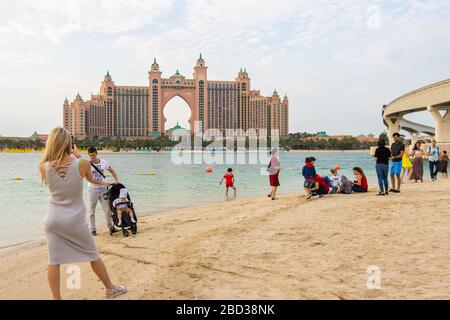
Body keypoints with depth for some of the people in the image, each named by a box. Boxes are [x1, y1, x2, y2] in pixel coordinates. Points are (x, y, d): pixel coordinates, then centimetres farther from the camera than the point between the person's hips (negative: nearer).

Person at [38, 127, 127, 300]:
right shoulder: (82, 164, -15)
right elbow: (91, 180, 8)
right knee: (93, 255, 14)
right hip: (75, 220, -1)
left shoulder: (44, 167, -10)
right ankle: (110, 289, 29)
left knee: (54, 261, 9)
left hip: (53, 219, 2)